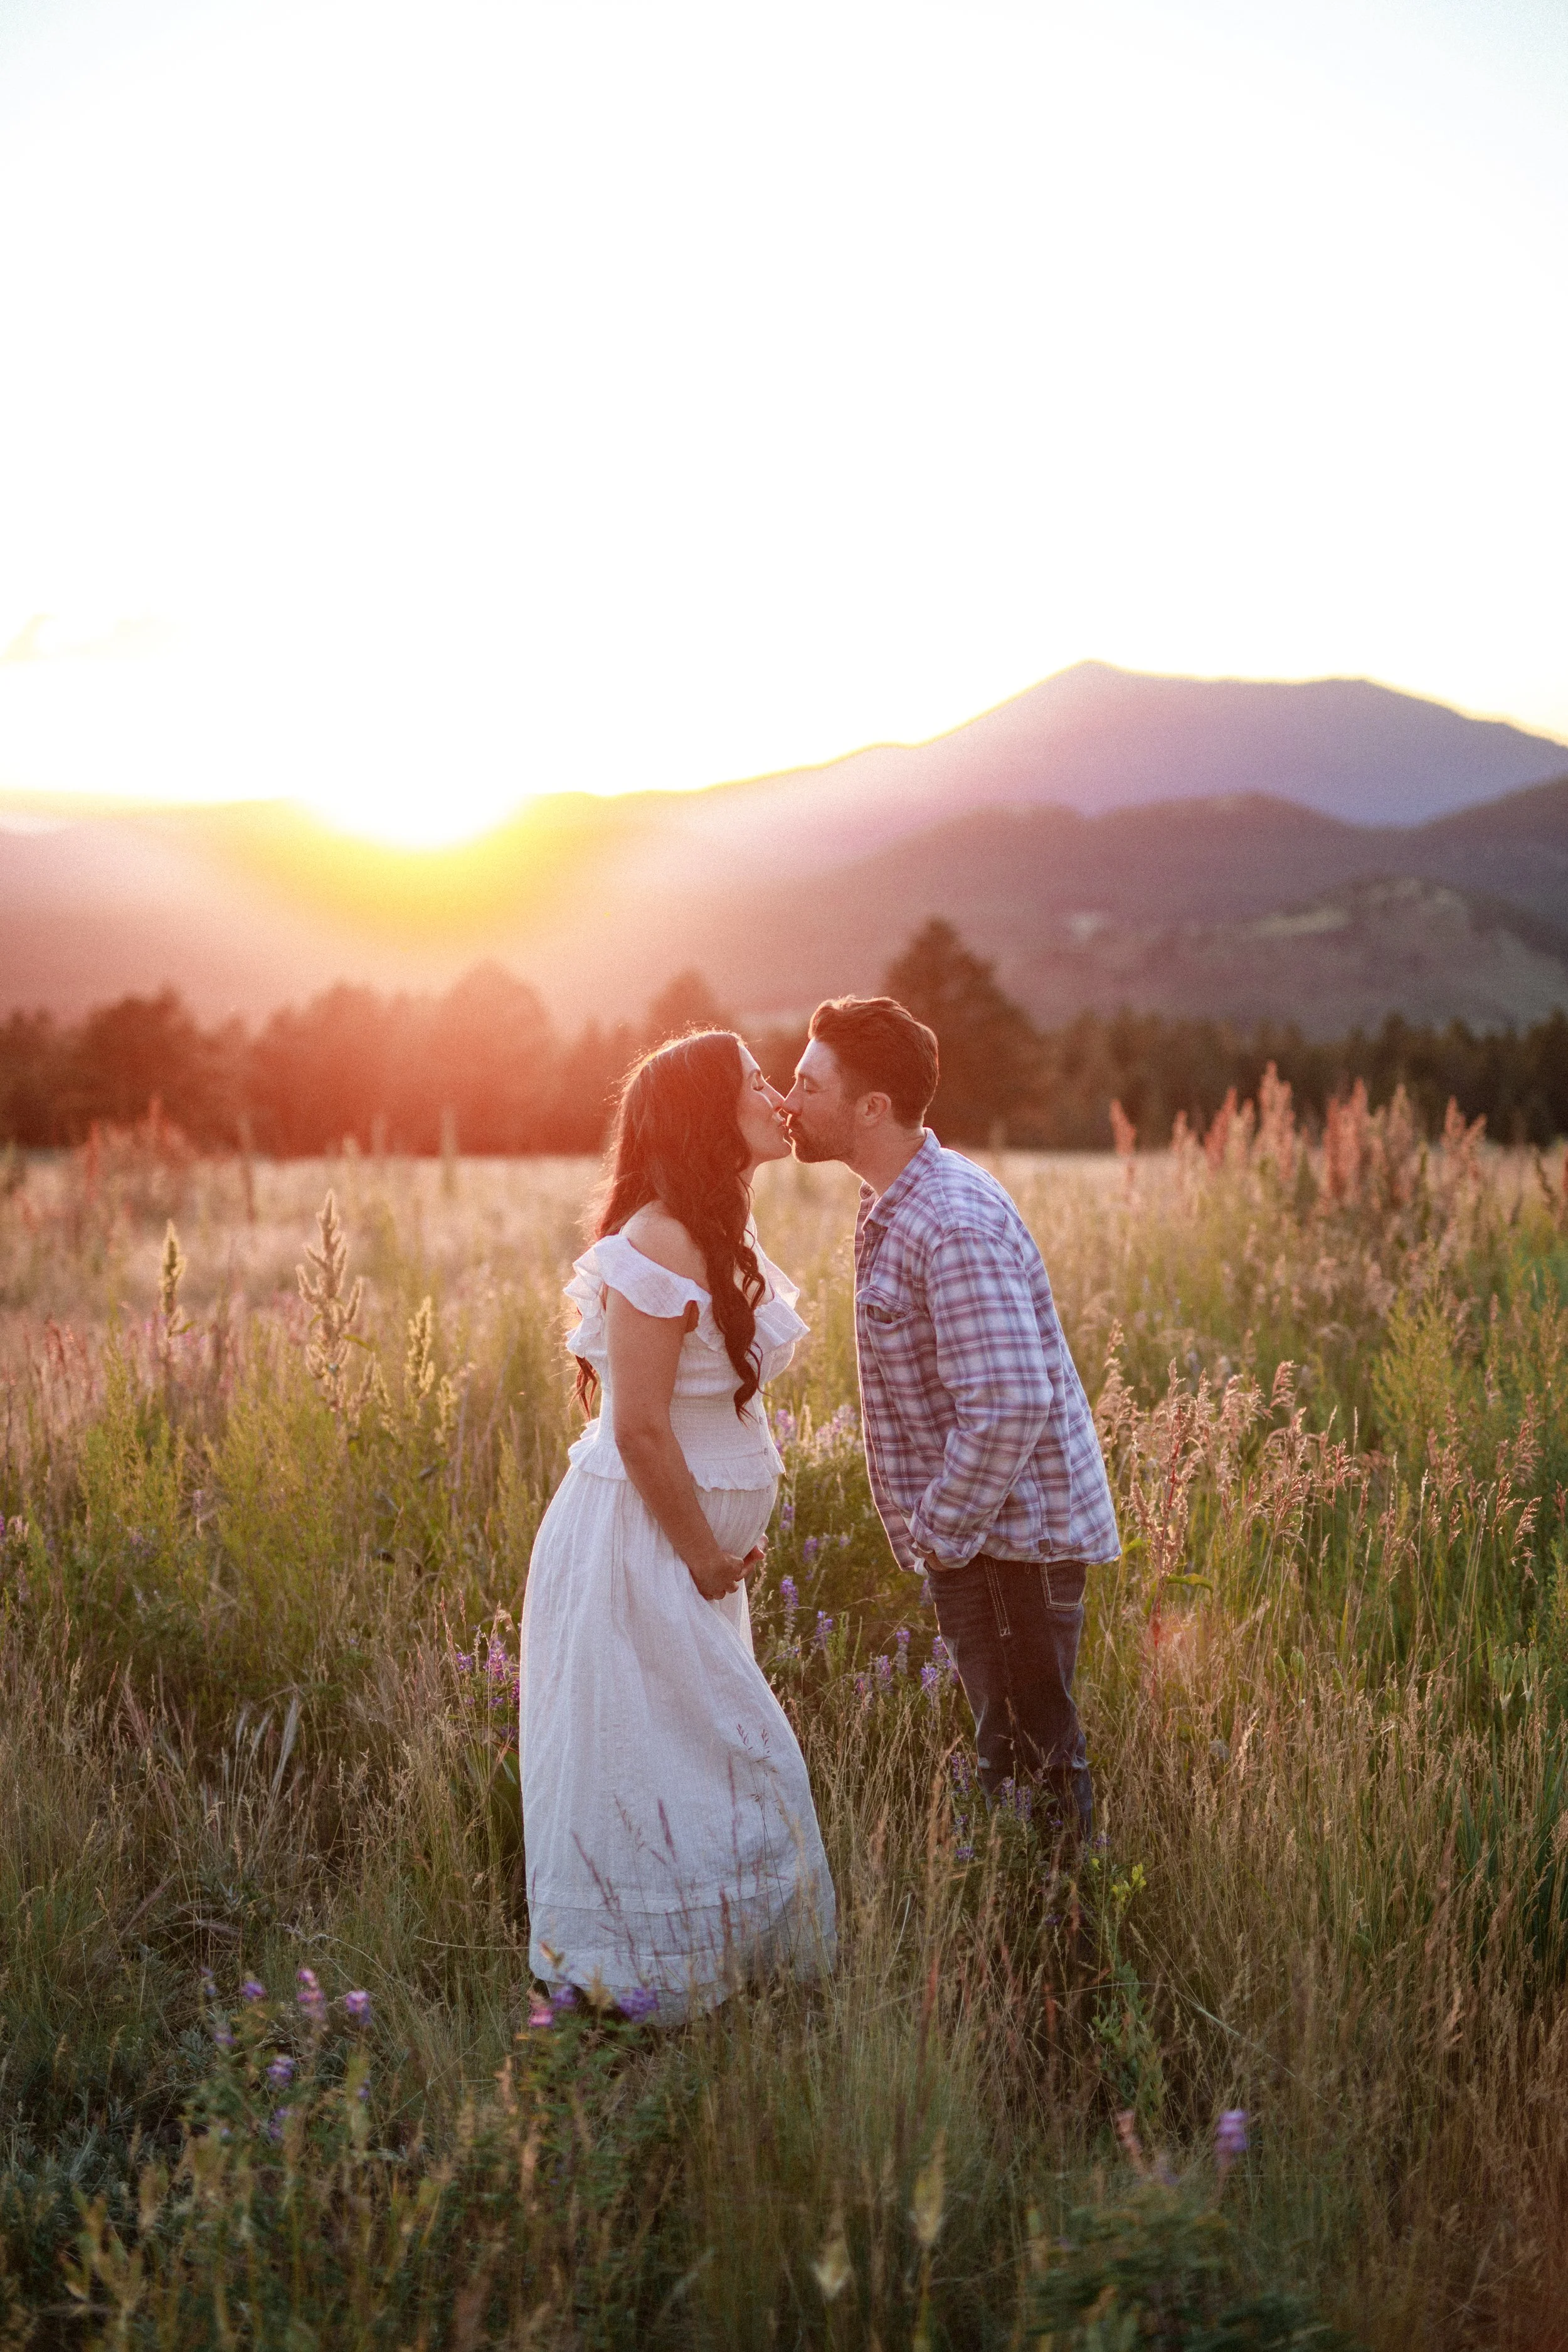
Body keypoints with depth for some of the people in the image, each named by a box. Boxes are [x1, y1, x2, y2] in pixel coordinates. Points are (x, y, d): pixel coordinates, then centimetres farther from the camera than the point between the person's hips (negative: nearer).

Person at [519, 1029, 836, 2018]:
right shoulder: (660, 1246, -21)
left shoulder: (721, 1234, 10)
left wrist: (729, 1540, 12)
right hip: (639, 1541, -10)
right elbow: (639, 1427, -23)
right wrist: (704, 1555, -14)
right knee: (663, 1767, 1)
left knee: (719, 1760, 18)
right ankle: (654, 1988, 15)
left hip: (694, 1544, 10)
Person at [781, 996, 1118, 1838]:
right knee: (1008, 1747, 17)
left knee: (1029, 1755, -1)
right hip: (974, 1527, 10)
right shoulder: (895, 1206, 10)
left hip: (1013, 1530, -10)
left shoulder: (954, 1225, -24)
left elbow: (1011, 1405, -30)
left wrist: (941, 1532, -19)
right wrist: (933, 1529, 16)